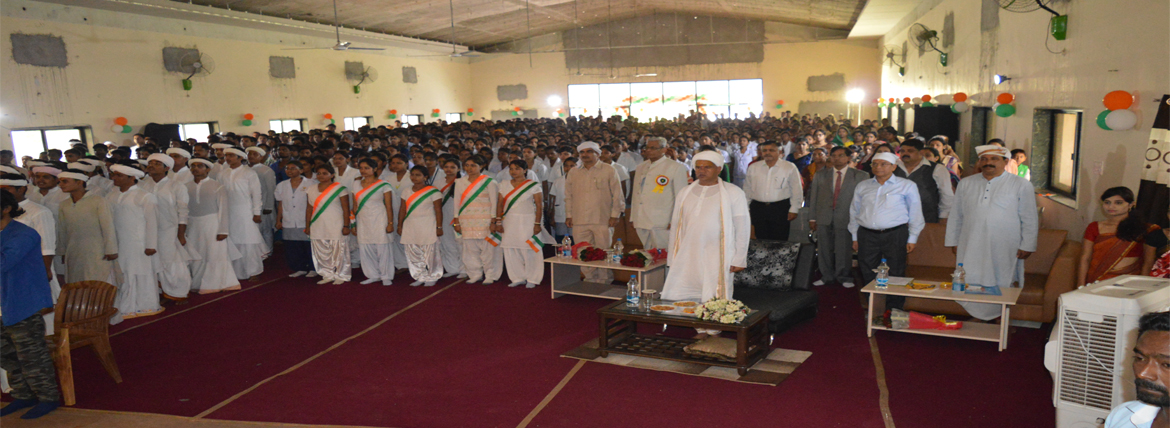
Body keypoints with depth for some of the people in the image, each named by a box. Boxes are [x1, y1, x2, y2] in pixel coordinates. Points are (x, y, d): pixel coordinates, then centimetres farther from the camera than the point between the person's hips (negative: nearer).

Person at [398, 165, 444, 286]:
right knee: (413, 253, 5)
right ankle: (420, 277, 15)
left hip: (428, 227, -5)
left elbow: (438, 211, -6)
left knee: (430, 253, -2)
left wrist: (439, 227, -9)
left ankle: (432, 277, 10)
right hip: (410, 227, 5)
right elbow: (403, 210, 14)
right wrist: (400, 225, 12)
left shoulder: (433, 191, -4)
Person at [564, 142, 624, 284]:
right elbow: (568, 196, 19)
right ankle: (590, 281, 12)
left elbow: (617, 195, 4)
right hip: (579, 221, 3)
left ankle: (604, 282, 9)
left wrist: (614, 215, -3)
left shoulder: (609, 171, 4)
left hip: (602, 220, -3)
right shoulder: (573, 173, 14)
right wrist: (568, 215, 12)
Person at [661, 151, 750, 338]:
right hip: (687, 258, 4)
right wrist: (672, 258, 10)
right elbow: (675, 226, 14)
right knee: (692, 297, 1)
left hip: (717, 258, -3)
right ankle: (701, 331, 15)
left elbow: (742, 228, 0)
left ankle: (713, 333, 12)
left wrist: (739, 259, -5)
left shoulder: (733, 193, 1)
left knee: (714, 298, -2)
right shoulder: (685, 193, 12)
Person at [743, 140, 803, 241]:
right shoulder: (753, 167, 11)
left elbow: (797, 191, 3)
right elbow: (747, 189, 16)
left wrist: (794, 209, -2)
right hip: (758, 209, 3)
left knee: (779, 241, -3)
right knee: (761, 240, 4)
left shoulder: (790, 167, 2)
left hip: (780, 209, -3)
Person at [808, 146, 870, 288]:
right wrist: (812, 218, 6)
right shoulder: (820, 175, 11)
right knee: (824, 249, 7)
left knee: (844, 249, 2)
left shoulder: (860, 177, 2)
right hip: (824, 218, 3)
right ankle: (827, 276, 21)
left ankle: (845, 278, 19)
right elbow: (813, 197, 10)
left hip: (846, 219, -3)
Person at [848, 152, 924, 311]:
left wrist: (912, 238, 0)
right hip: (867, 236, 3)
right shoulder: (862, 186, 14)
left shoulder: (906, 186, 5)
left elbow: (915, 214, 5)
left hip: (895, 236, -3)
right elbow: (854, 212, 18)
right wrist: (855, 237, 14)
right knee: (868, 275, 4)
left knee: (895, 276, -3)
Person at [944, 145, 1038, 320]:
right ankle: (976, 316, 15)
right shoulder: (966, 184, 11)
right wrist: (953, 241, 13)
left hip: (1005, 251, -2)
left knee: (1002, 285, 1)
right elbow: (955, 216, 15)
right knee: (971, 285, 2)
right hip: (971, 249, 3)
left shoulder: (1021, 185, 3)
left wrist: (1027, 245, -2)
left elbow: (1030, 219, 3)